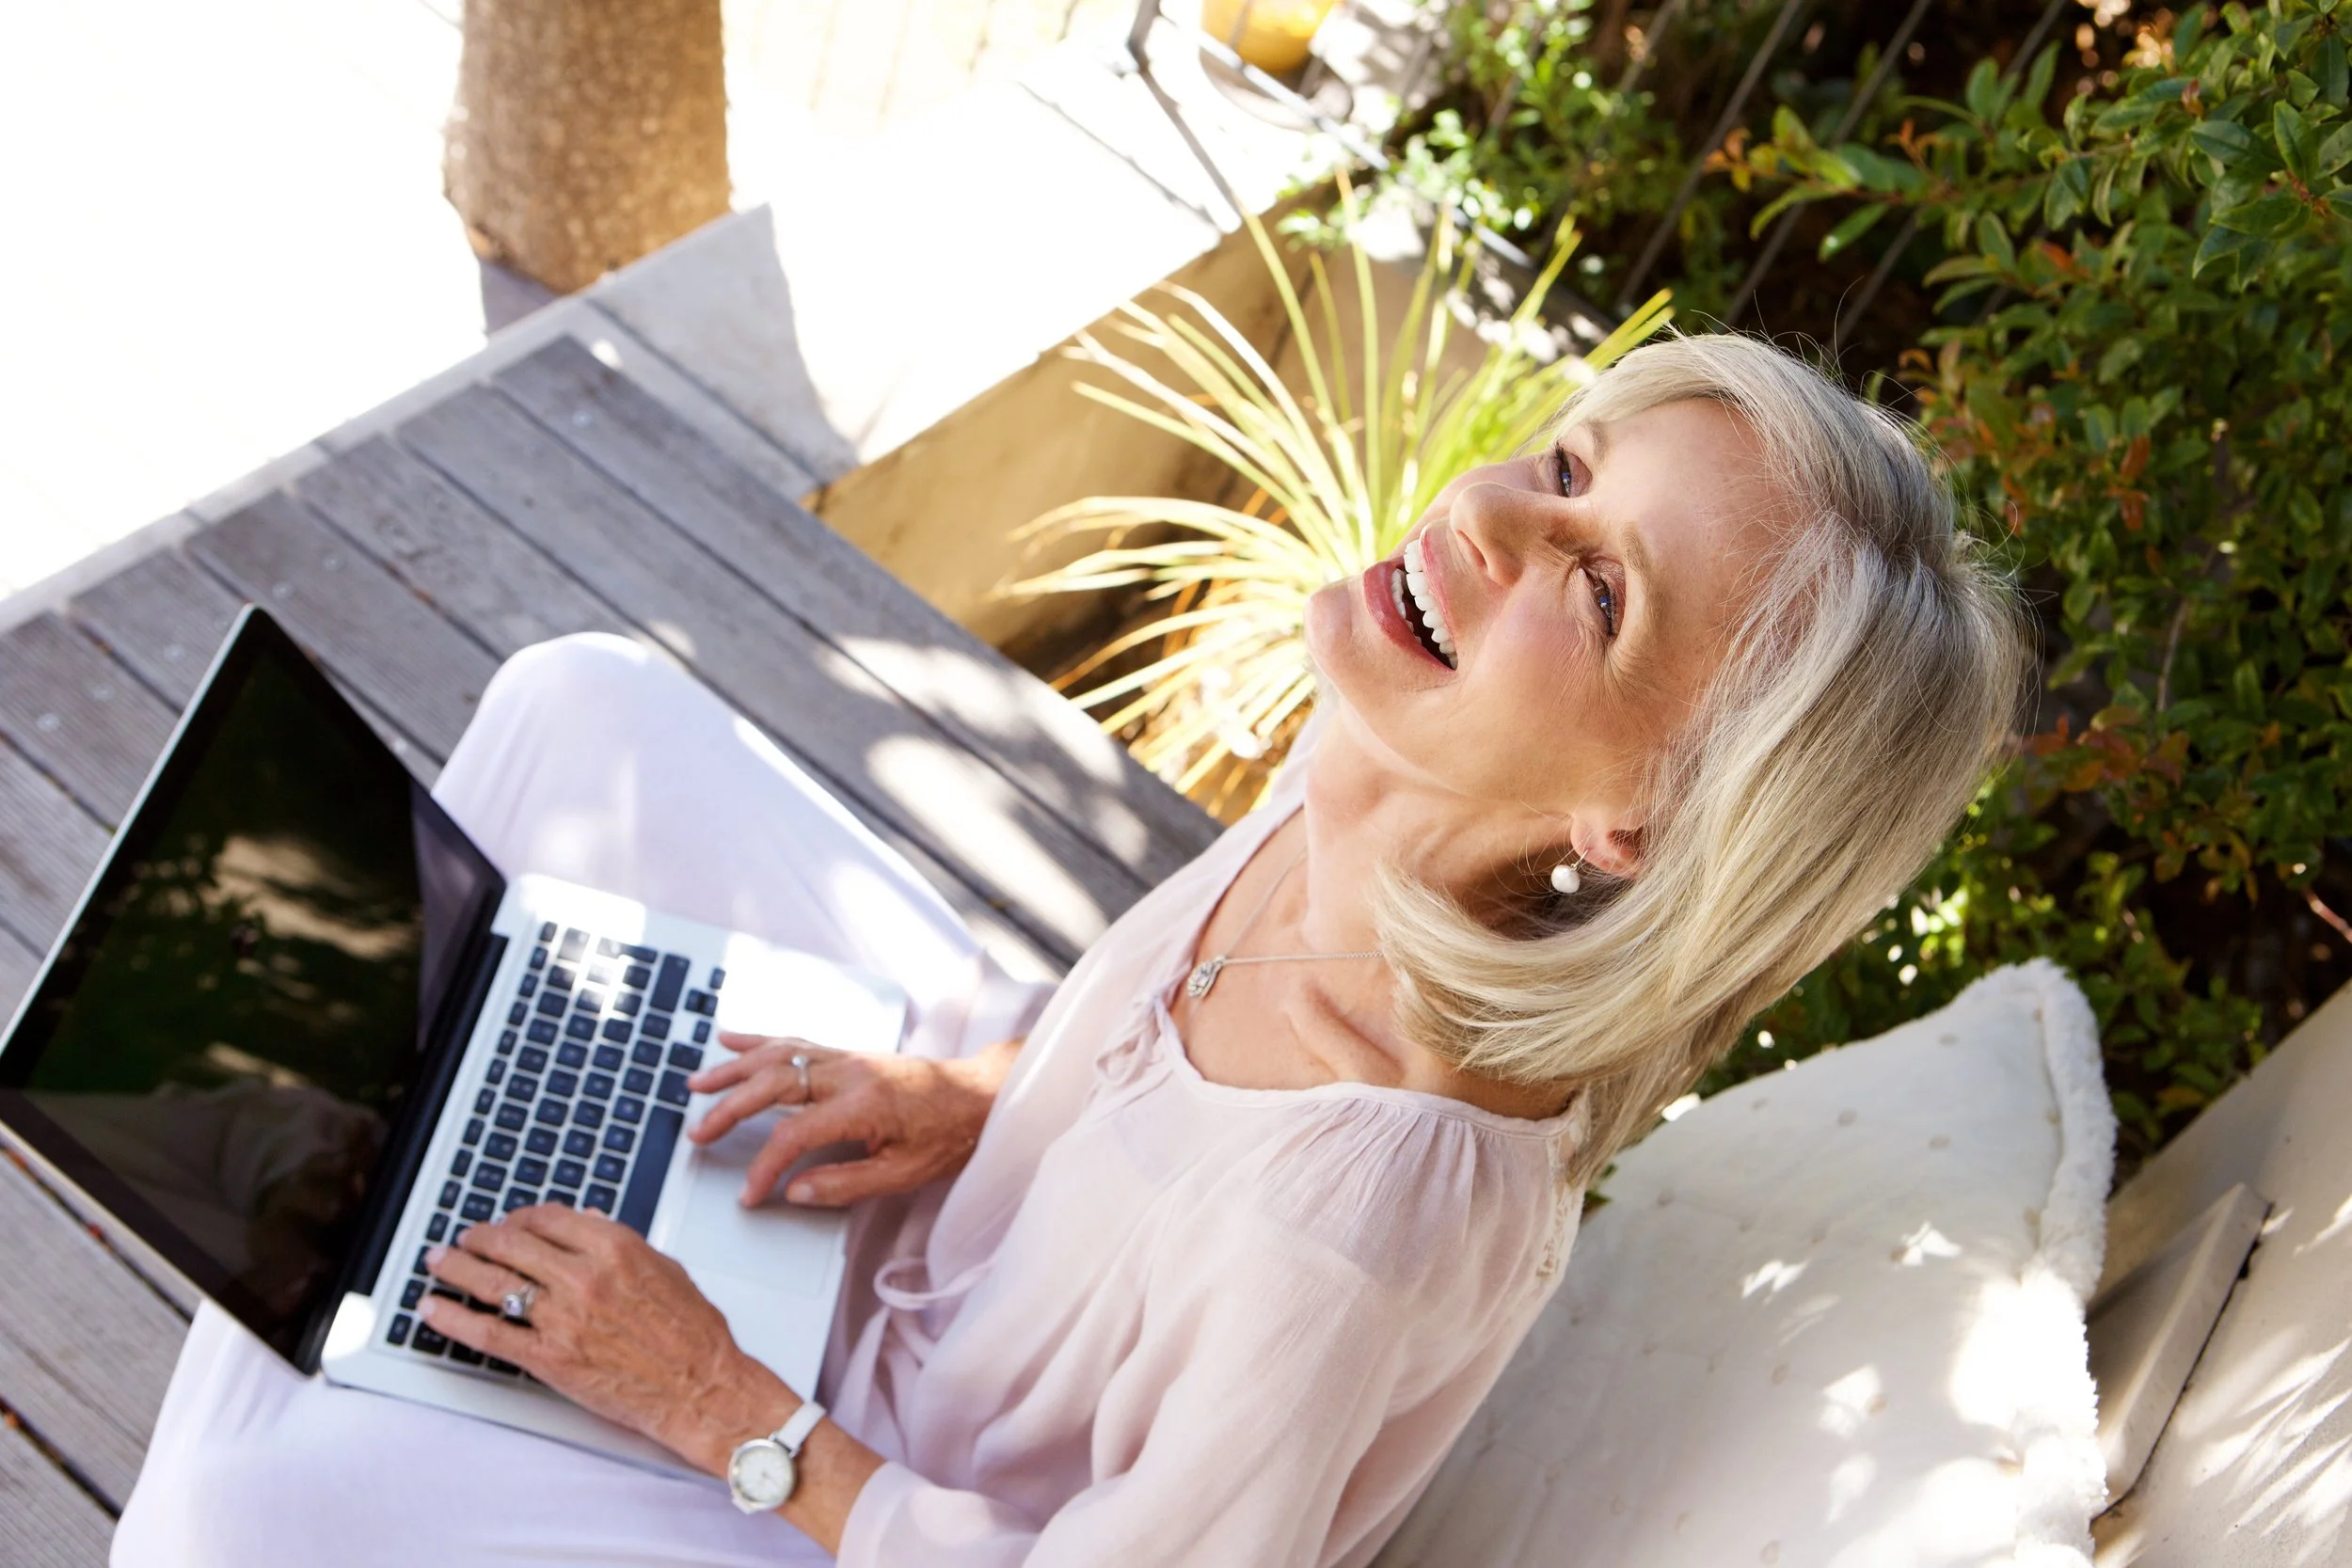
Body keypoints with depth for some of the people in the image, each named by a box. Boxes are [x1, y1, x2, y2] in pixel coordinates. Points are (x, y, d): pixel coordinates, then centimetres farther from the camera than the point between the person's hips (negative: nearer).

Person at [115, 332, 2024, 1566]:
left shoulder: (1365, 1196, -43)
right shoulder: (1399, 754, -23)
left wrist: (731, 1413, -20)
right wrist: (980, 1084, -11)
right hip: (998, 1180, 7)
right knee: (578, 710, 4)